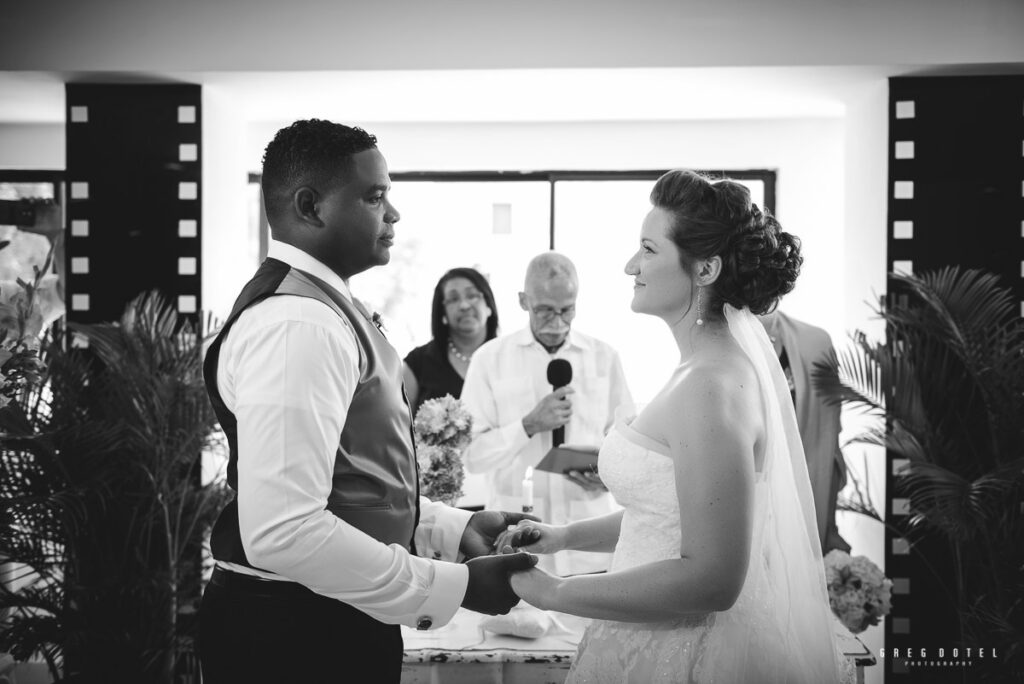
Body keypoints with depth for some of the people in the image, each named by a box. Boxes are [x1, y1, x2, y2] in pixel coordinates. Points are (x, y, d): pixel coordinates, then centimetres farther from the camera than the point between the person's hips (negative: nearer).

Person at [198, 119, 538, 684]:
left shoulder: (317, 302, 13)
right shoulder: (298, 322, -20)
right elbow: (282, 529, -29)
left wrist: (456, 528, 10)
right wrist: (452, 587, -21)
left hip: (330, 624, 10)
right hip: (297, 635, -10)